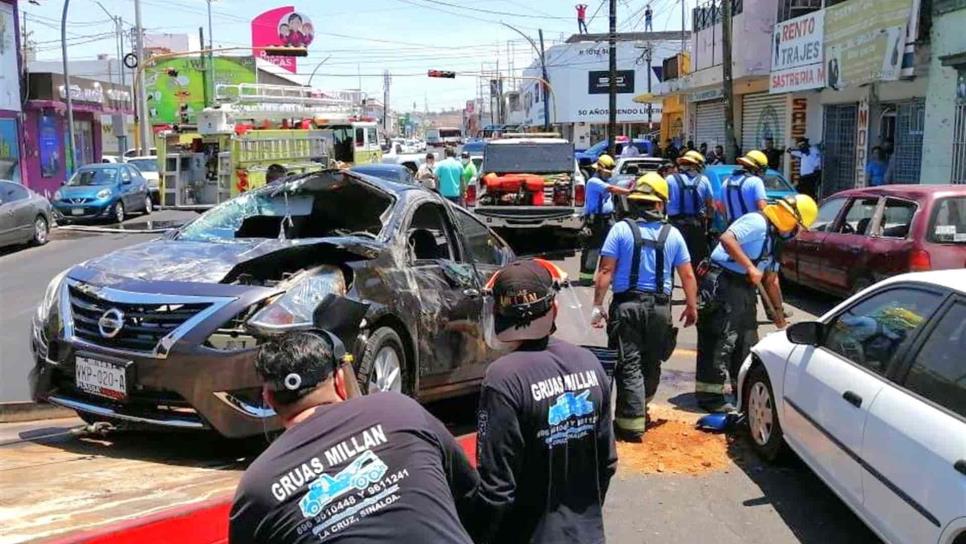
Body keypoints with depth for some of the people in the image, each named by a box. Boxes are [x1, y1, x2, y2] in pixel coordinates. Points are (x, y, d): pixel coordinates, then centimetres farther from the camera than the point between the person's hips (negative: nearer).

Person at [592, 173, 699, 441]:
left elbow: (606, 271, -10)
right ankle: (641, 408, 35)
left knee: (629, 365, 0)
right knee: (651, 364, 18)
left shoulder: (621, 229, -5)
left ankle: (632, 423, -2)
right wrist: (692, 307, 17)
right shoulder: (672, 234, 2)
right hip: (660, 307, 3)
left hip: (626, 305, -3)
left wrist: (598, 305, -5)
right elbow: (688, 275, 5)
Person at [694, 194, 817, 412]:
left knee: (747, 340, 15)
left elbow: (771, 280, 26)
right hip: (723, 285, -10)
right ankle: (709, 395, -3)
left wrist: (778, 310, 28)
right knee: (720, 341, -8)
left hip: (744, 288, 10)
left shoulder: (774, 238, 20)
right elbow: (727, 239, -28)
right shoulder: (757, 223, -12)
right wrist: (750, 267, -27)